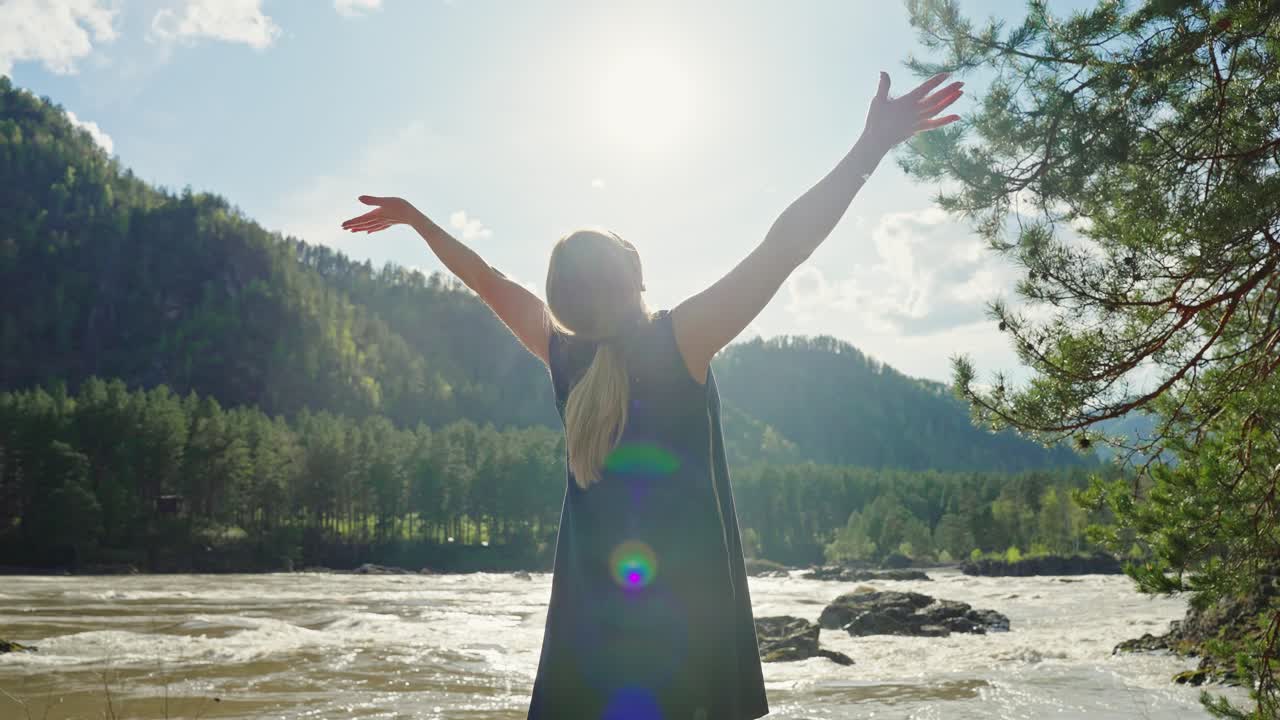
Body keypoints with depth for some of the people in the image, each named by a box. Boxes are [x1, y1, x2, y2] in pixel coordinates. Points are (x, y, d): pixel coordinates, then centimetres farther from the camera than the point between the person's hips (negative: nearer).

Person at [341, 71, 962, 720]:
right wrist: (873, 145, -10)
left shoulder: (562, 354, 4)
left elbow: (488, 280, 18)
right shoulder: (680, 339, -8)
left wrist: (415, 219, 33)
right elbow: (784, 247, -12)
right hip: (687, 601, -4)